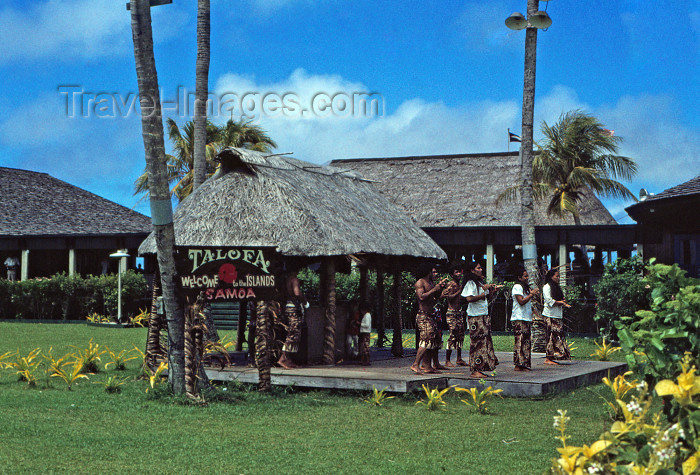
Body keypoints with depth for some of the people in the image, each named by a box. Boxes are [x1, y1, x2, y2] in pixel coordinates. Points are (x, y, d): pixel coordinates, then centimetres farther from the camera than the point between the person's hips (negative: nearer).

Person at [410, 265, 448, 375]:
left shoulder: (431, 283, 19)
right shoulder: (420, 282, -8)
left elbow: (436, 298, 22)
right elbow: (421, 297, -21)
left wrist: (440, 288, 8)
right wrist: (434, 289, -16)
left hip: (430, 315, 9)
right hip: (423, 315, -9)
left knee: (430, 340, 6)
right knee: (427, 339, -16)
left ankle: (427, 366, 7)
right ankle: (415, 365, -15)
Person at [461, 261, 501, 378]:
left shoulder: (481, 283, 18)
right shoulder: (471, 283, -8)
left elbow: (487, 297, 24)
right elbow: (469, 298, -20)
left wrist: (492, 290, 7)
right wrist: (483, 295, -15)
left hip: (484, 315, 9)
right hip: (475, 316, -9)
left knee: (485, 341, 6)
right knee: (477, 342, -9)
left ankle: (479, 369, 10)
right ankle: (475, 370, -8)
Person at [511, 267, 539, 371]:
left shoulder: (525, 287, 22)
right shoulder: (517, 287, -8)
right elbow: (521, 301, -17)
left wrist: (532, 294, 11)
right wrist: (531, 294, -11)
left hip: (527, 318, 10)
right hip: (519, 319, -10)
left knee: (527, 341, 6)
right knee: (520, 341, -13)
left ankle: (525, 364, 7)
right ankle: (519, 365, -15)